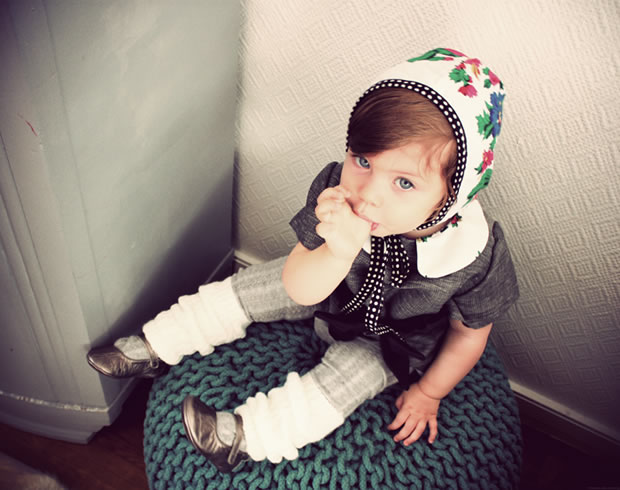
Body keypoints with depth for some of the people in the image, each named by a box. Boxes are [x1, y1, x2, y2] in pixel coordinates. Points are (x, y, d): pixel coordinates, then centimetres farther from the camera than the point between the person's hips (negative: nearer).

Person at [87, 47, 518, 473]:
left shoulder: (475, 252, -37)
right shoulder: (335, 188, -35)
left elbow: (470, 332, -15)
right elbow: (299, 288, -30)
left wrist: (428, 392, -4)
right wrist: (338, 254, -53)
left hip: (391, 341, -2)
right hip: (330, 283, 3)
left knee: (347, 375, -25)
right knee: (244, 290, 1)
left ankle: (244, 436, -8)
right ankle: (155, 349, 19)